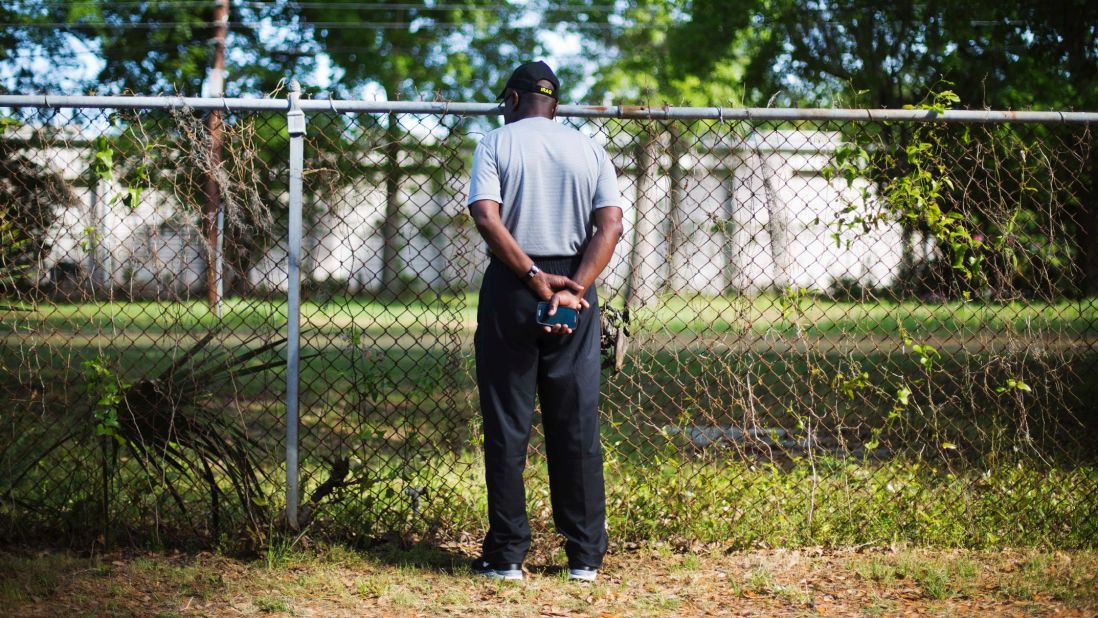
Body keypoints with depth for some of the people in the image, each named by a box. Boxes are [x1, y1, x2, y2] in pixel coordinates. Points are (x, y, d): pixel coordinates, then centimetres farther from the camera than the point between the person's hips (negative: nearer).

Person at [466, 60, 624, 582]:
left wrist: (536, 278, -14)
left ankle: (506, 554, 4)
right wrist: (573, 289, -12)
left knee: (506, 426, 2)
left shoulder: (496, 144, 1)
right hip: (575, 287, 3)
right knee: (577, 426, 6)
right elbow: (610, 224, -4)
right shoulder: (590, 151, 10)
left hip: (511, 286, -2)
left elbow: (486, 218, -14)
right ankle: (585, 555, 7)